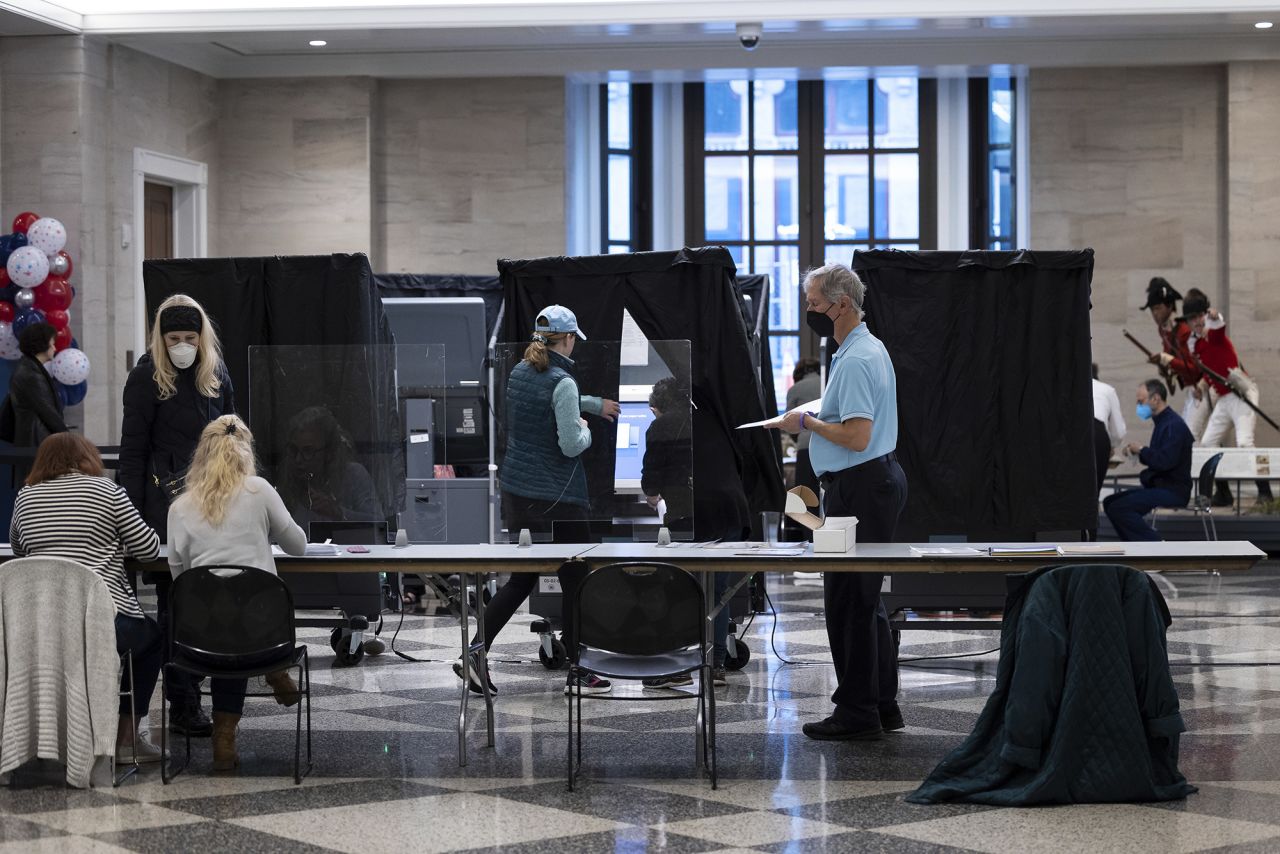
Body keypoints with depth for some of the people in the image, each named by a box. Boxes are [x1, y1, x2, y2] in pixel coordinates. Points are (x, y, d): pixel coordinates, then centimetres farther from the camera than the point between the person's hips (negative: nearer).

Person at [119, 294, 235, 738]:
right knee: (175, 601, -2)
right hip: (167, 502, -5)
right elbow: (133, 449, -4)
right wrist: (134, 514, -10)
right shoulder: (147, 377, -3)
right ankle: (183, 705, 2)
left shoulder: (216, 376, 12)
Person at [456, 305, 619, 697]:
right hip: (557, 497, -8)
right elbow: (571, 445, -19)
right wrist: (585, 430, 3)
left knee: (521, 578, 14)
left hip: (516, 490, 8)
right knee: (574, 580, 4)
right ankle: (580, 673, 10)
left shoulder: (519, 372, 9)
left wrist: (593, 404, 40)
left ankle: (475, 651, 3)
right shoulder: (562, 382, -16)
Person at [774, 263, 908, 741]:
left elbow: (857, 436, -25)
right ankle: (883, 704, 20)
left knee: (848, 600, -6)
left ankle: (857, 712, -3)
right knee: (866, 599, 15)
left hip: (859, 489, -11)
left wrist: (807, 423, -13)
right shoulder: (870, 348, 16)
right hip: (877, 481, 11)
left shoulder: (855, 361, -19)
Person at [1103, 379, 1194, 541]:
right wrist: (1137, 452, 6)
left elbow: (1165, 461, -26)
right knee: (1110, 502, 9)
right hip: (1159, 486, 10)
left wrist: (1141, 450, -11)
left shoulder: (1174, 425, -16)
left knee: (1119, 508, -21)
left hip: (1173, 491, -10)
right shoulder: (1163, 422, 15)